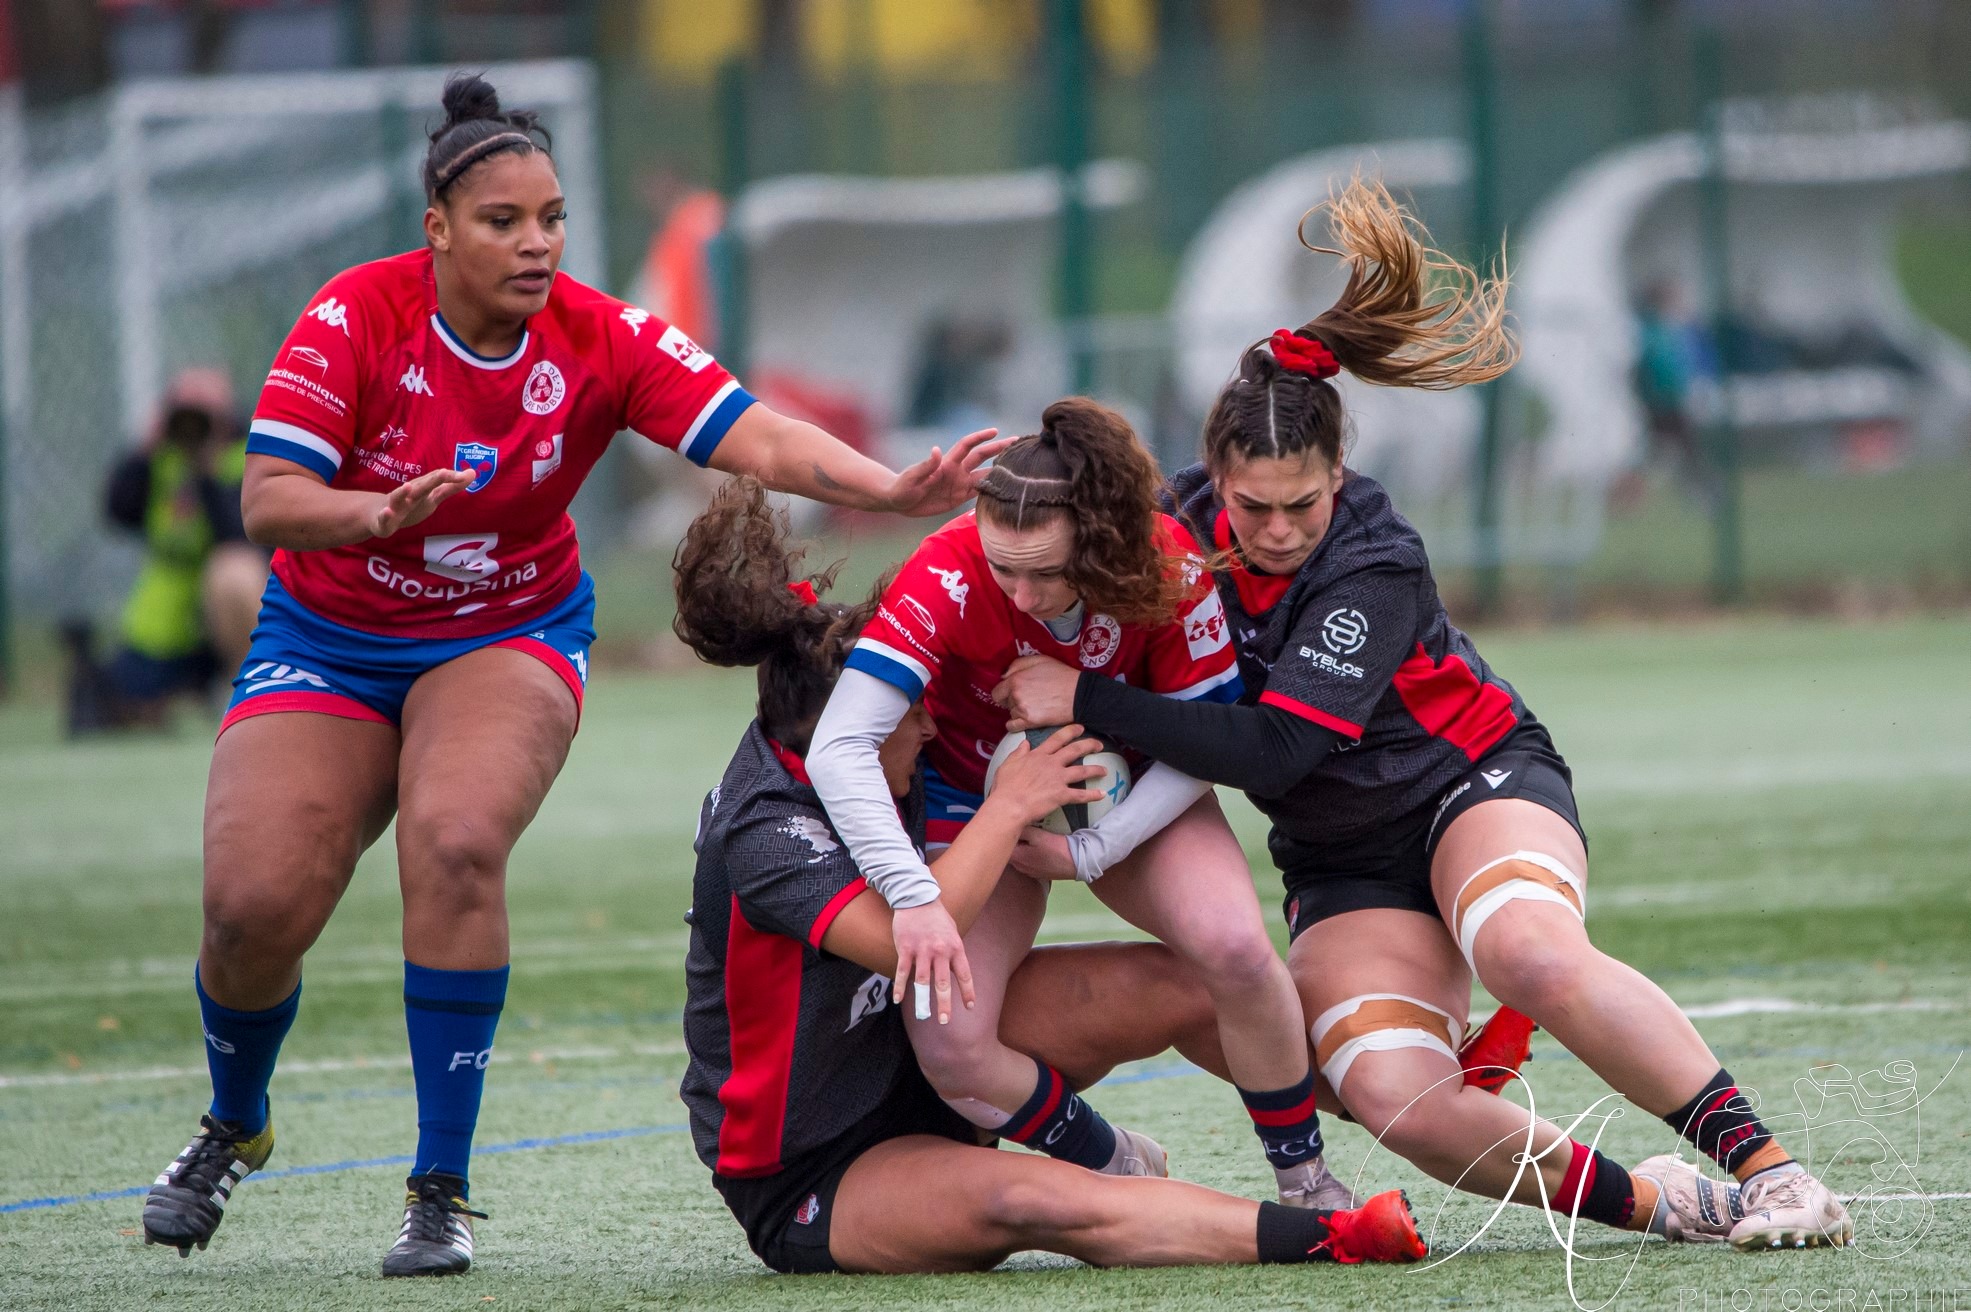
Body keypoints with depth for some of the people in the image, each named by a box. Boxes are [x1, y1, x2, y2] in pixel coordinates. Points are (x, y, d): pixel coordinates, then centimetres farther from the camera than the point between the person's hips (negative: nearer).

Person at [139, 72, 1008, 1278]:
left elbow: (760, 439, -24)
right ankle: (234, 1127, 21)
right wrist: (382, 514, -42)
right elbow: (267, 501, -23)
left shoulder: (602, 340, -16)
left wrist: (897, 491, -41)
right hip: (328, 643, 0)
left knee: (455, 843, -30)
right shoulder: (359, 317, -19)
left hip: (508, 641, 0)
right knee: (255, 905, -15)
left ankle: (443, 1192, -18)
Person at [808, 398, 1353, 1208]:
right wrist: (916, 898, -53)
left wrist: (1094, 852, -27)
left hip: (1134, 799, 1)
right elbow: (838, 749, -41)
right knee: (953, 1047, -20)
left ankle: (1305, 1178, -5)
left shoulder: (1168, 565, -27)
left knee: (1233, 945, -27)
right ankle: (1118, 1170, 9)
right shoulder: (948, 577, -33)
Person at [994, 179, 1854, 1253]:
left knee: (1530, 953, -40)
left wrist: (1087, 702, -30)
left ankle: (1763, 1165, -32)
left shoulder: (1372, 573, -24)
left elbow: (1268, 750, -31)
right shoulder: (1187, 525, -8)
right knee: (1397, 1099, -26)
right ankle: (1649, 1201, -13)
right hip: (1341, 862, 4)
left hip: (1478, 784, -4)